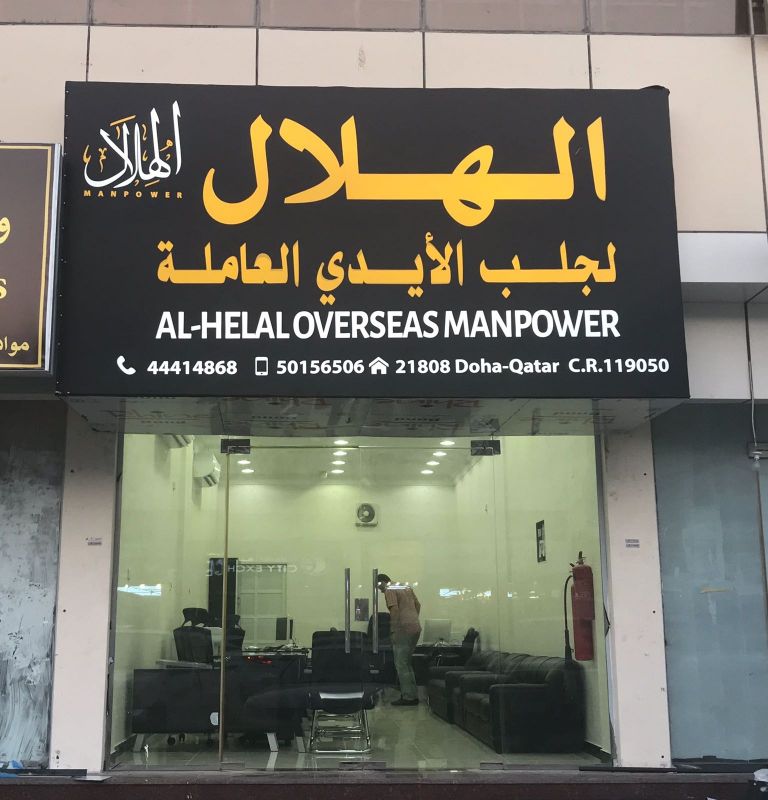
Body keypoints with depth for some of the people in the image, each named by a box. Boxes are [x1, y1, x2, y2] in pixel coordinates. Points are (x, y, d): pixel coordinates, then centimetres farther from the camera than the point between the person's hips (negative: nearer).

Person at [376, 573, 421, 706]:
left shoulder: (389, 591, -5)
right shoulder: (407, 588, 19)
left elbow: (394, 609, -16)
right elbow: (418, 605, 20)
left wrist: (393, 630, -12)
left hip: (403, 629, -8)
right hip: (416, 628, 8)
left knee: (401, 664, -1)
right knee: (406, 663, 17)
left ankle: (409, 697, -2)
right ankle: (412, 695, 18)